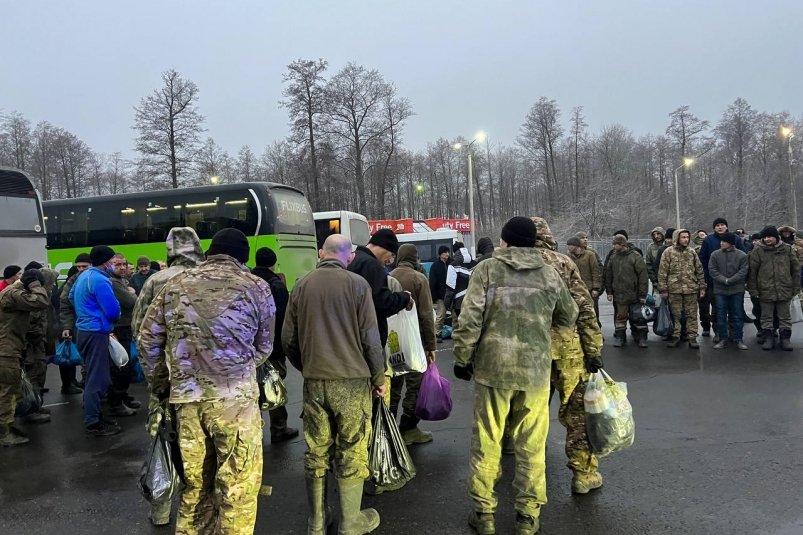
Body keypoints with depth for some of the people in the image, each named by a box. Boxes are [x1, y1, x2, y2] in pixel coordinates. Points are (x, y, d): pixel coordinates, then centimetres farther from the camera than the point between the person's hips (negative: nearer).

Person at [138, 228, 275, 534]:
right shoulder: (256, 287, 1)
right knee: (239, 482, 7)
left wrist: (160, 383, 21)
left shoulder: (176, 285, 9)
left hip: (185, 395, 4)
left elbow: (147, 338, 12)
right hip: (235, 396, -4)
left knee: (196, 479, 19)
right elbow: (264, 347, 7)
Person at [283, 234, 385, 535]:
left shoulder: (301, 286, 4)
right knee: (351, 452, 7)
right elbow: (370, 338, -7)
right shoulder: (357, 284, -7)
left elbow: (288, 340, 7)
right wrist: (379, 378, 6)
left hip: (314, 381, 4)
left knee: (316, 452, 12)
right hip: (352, 380, -3)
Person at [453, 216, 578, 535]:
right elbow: (569, 319, 15)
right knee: (531, 445, 12)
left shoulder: (487, 269, -3)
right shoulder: (549, 274, 4)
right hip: (536, 370, 2)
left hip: (492, 366, -1)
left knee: (486, 443, 11)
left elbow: (470, 320, -8)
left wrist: (462, 359, 3)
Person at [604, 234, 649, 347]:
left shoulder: (635, 256, -7)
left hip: (634, 293, -3)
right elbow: (608, 275, 11)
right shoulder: (613, 257, 6)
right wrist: (609, 291, 7)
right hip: (619, 294, 3)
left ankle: (641, 337, 15)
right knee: (620, 316, 7)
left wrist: (643, 294, -11)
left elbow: (643, 275, -8)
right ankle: (620, 337, 16)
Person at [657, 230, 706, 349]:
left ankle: (692, 337, 11)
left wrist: (702, 287, 8)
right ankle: (676, 337, 13)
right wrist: (663, 289, -6)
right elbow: (662, 272, -3)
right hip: (674, 289, -2)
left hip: (691, 289, 2)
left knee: (692, 314, 5)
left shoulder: (692, 252, 8)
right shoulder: (668, 252, -1)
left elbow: (699, 271, 13)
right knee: (675, 315, 5)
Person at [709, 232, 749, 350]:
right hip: (720, 290, 1)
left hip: (737, 290, -1)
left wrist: (730, 280, -16)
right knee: (721, 316, 5)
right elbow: (712, 270, -4)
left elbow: (743, 271, -8)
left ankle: (738, 339, 16)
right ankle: (723, 339, 13)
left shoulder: (742, 255, -2)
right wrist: (724, 280, -16)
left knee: (738, 315, 5)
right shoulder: (715, 254, 2)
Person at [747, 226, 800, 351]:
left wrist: (796, 287, 4)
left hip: (784, 291, 1)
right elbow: (752, 272, -1)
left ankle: (785, 338, 20)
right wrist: (753, 289, -4)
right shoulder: (757, 252, -2)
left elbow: (795, 269, 7)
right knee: (766, 317, 8)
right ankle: (768, 338, 19)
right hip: (765, 292, -1)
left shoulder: (787, 249, 2)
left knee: (785, 317, 10)